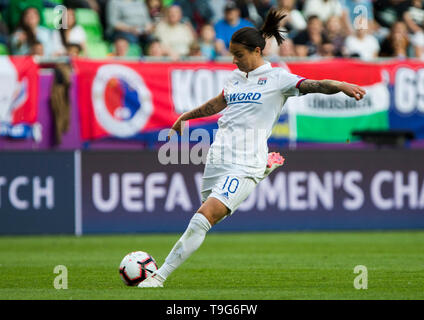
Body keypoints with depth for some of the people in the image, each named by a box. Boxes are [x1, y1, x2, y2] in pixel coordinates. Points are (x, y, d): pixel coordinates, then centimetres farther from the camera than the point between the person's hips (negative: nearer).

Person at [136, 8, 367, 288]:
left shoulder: (277, 78, -2)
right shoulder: (236, 77, 17)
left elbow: (313, 86, -16)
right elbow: (217, 104, 35)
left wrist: (339, 85, -35)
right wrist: (186, 116, 48)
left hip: (245, 165, -8)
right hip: (218, 158, 8)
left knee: (203, 218, -19)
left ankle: (159, 276, -18)